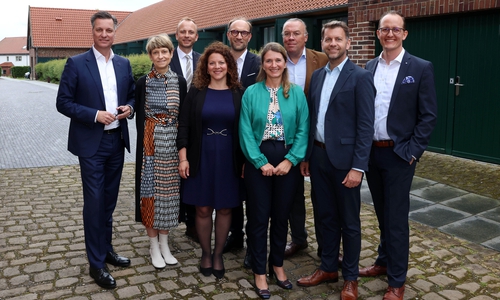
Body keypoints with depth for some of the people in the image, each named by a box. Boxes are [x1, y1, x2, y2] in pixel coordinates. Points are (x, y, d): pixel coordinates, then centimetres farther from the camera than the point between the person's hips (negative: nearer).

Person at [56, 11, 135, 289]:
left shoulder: (124, 64, 8)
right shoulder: (76, 63, -6)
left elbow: (132, 96, 16)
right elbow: (63, 102, -7)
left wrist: (129, 108, -6)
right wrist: (94, 115, -19)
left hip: (117, 141, 5)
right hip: (91, 143, -5)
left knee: (109, 200, 15)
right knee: (94, 202, -1)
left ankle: (106, 249, 31)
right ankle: (96, 263, 11)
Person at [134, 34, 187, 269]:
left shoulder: (180, 82, 5)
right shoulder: (143, 83, -1)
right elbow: (139, 117, -1)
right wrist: (144, 144, -9)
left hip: (172, 143, 2)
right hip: (150, 142, -2)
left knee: (169, 190, 9)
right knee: (150, 190, 3)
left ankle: (164, 243, 24)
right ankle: (154, 245, 18)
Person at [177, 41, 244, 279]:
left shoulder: (238, 94, 1)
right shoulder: (196, 92, 1)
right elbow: (184, 126, 0)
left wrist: (246, 160, -2)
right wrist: (183, 157, -7)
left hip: (229, 160, 0)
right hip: (201, 159, 0)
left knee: (224, 208, 9)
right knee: (203, 208, 8)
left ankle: (218, 254, 26)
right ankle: (206, 253, 27)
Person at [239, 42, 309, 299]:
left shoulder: (296, 93, 2)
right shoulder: (251, 93, -1)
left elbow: (303, 129, -1)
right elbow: (245, 131, -5)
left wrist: (290, 160, -11)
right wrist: (261, 162, -13)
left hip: (287, 160, 2)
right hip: (258, 160, -1)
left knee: (281, 215, 12)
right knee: (259, 216, 5)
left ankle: (277, 265, 30)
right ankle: (259, 272, 19)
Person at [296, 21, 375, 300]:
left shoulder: (360, 77, -9)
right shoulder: (317, 75, 10)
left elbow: (366, 126, -13)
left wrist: (358, 166, -18)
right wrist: (306, 156, 11)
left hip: (344, 159, -6)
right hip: (318, 156, 6)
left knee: (349, 221, 8)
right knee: (325, 217, 16)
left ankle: (351, 277, 24)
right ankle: (328, 268, 32)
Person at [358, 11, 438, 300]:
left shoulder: (421, 68, -5)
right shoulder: (370, 67, 8)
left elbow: (429, 116, -8)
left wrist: (411, 151, -13)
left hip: (398, 154, -4)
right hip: (371, 152, 5)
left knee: (396, 218, 2)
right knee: (382, 214, 18)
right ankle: (384, 262, 36)